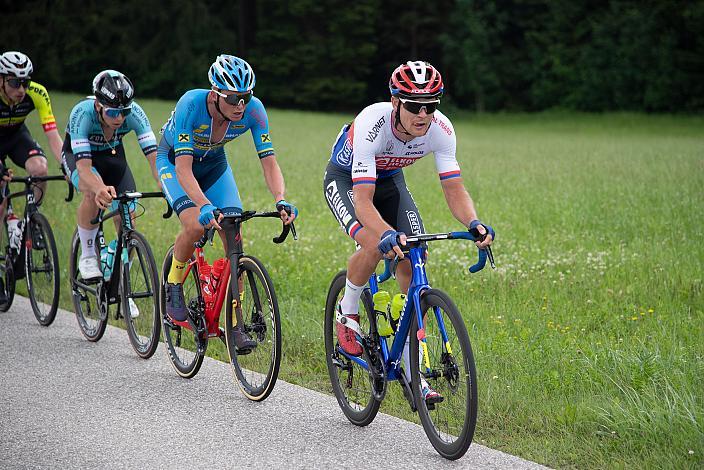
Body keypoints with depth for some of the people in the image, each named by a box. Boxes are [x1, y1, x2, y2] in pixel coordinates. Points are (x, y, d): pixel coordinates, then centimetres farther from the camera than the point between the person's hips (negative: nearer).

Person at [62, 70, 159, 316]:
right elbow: (84, 166, -46)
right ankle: (88, 255, -14)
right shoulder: (82, 113, -39)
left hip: (112, 155, 3)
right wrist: (100, 189, -67)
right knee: (94, 193, -36)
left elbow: (154, 155, -38)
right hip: (77, 154, -3)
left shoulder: (134, 113, -32)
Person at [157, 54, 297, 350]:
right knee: (196, 225, -29)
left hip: (214, 164, 3)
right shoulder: (192, 104, -37)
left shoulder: (253, 110, -27)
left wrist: (281, 200, -44)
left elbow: (268, 161, -26)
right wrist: (205, 206, -55)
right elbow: (184, 167, -41)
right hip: (173, 161, -3)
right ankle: (173, 288, -1)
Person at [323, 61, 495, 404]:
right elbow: (363, 200, -44)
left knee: (412, 272, -10)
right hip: (345, 179, -4)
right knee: (374, 245, -33)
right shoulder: (372, 124, -40)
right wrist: (388, 233, -63)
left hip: (389, 180, 4)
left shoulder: (440, 129, -27)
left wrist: (474, 224, -45)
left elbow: (454, 189, -25)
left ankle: (413, 374, -2)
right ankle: (347, 313, -3)